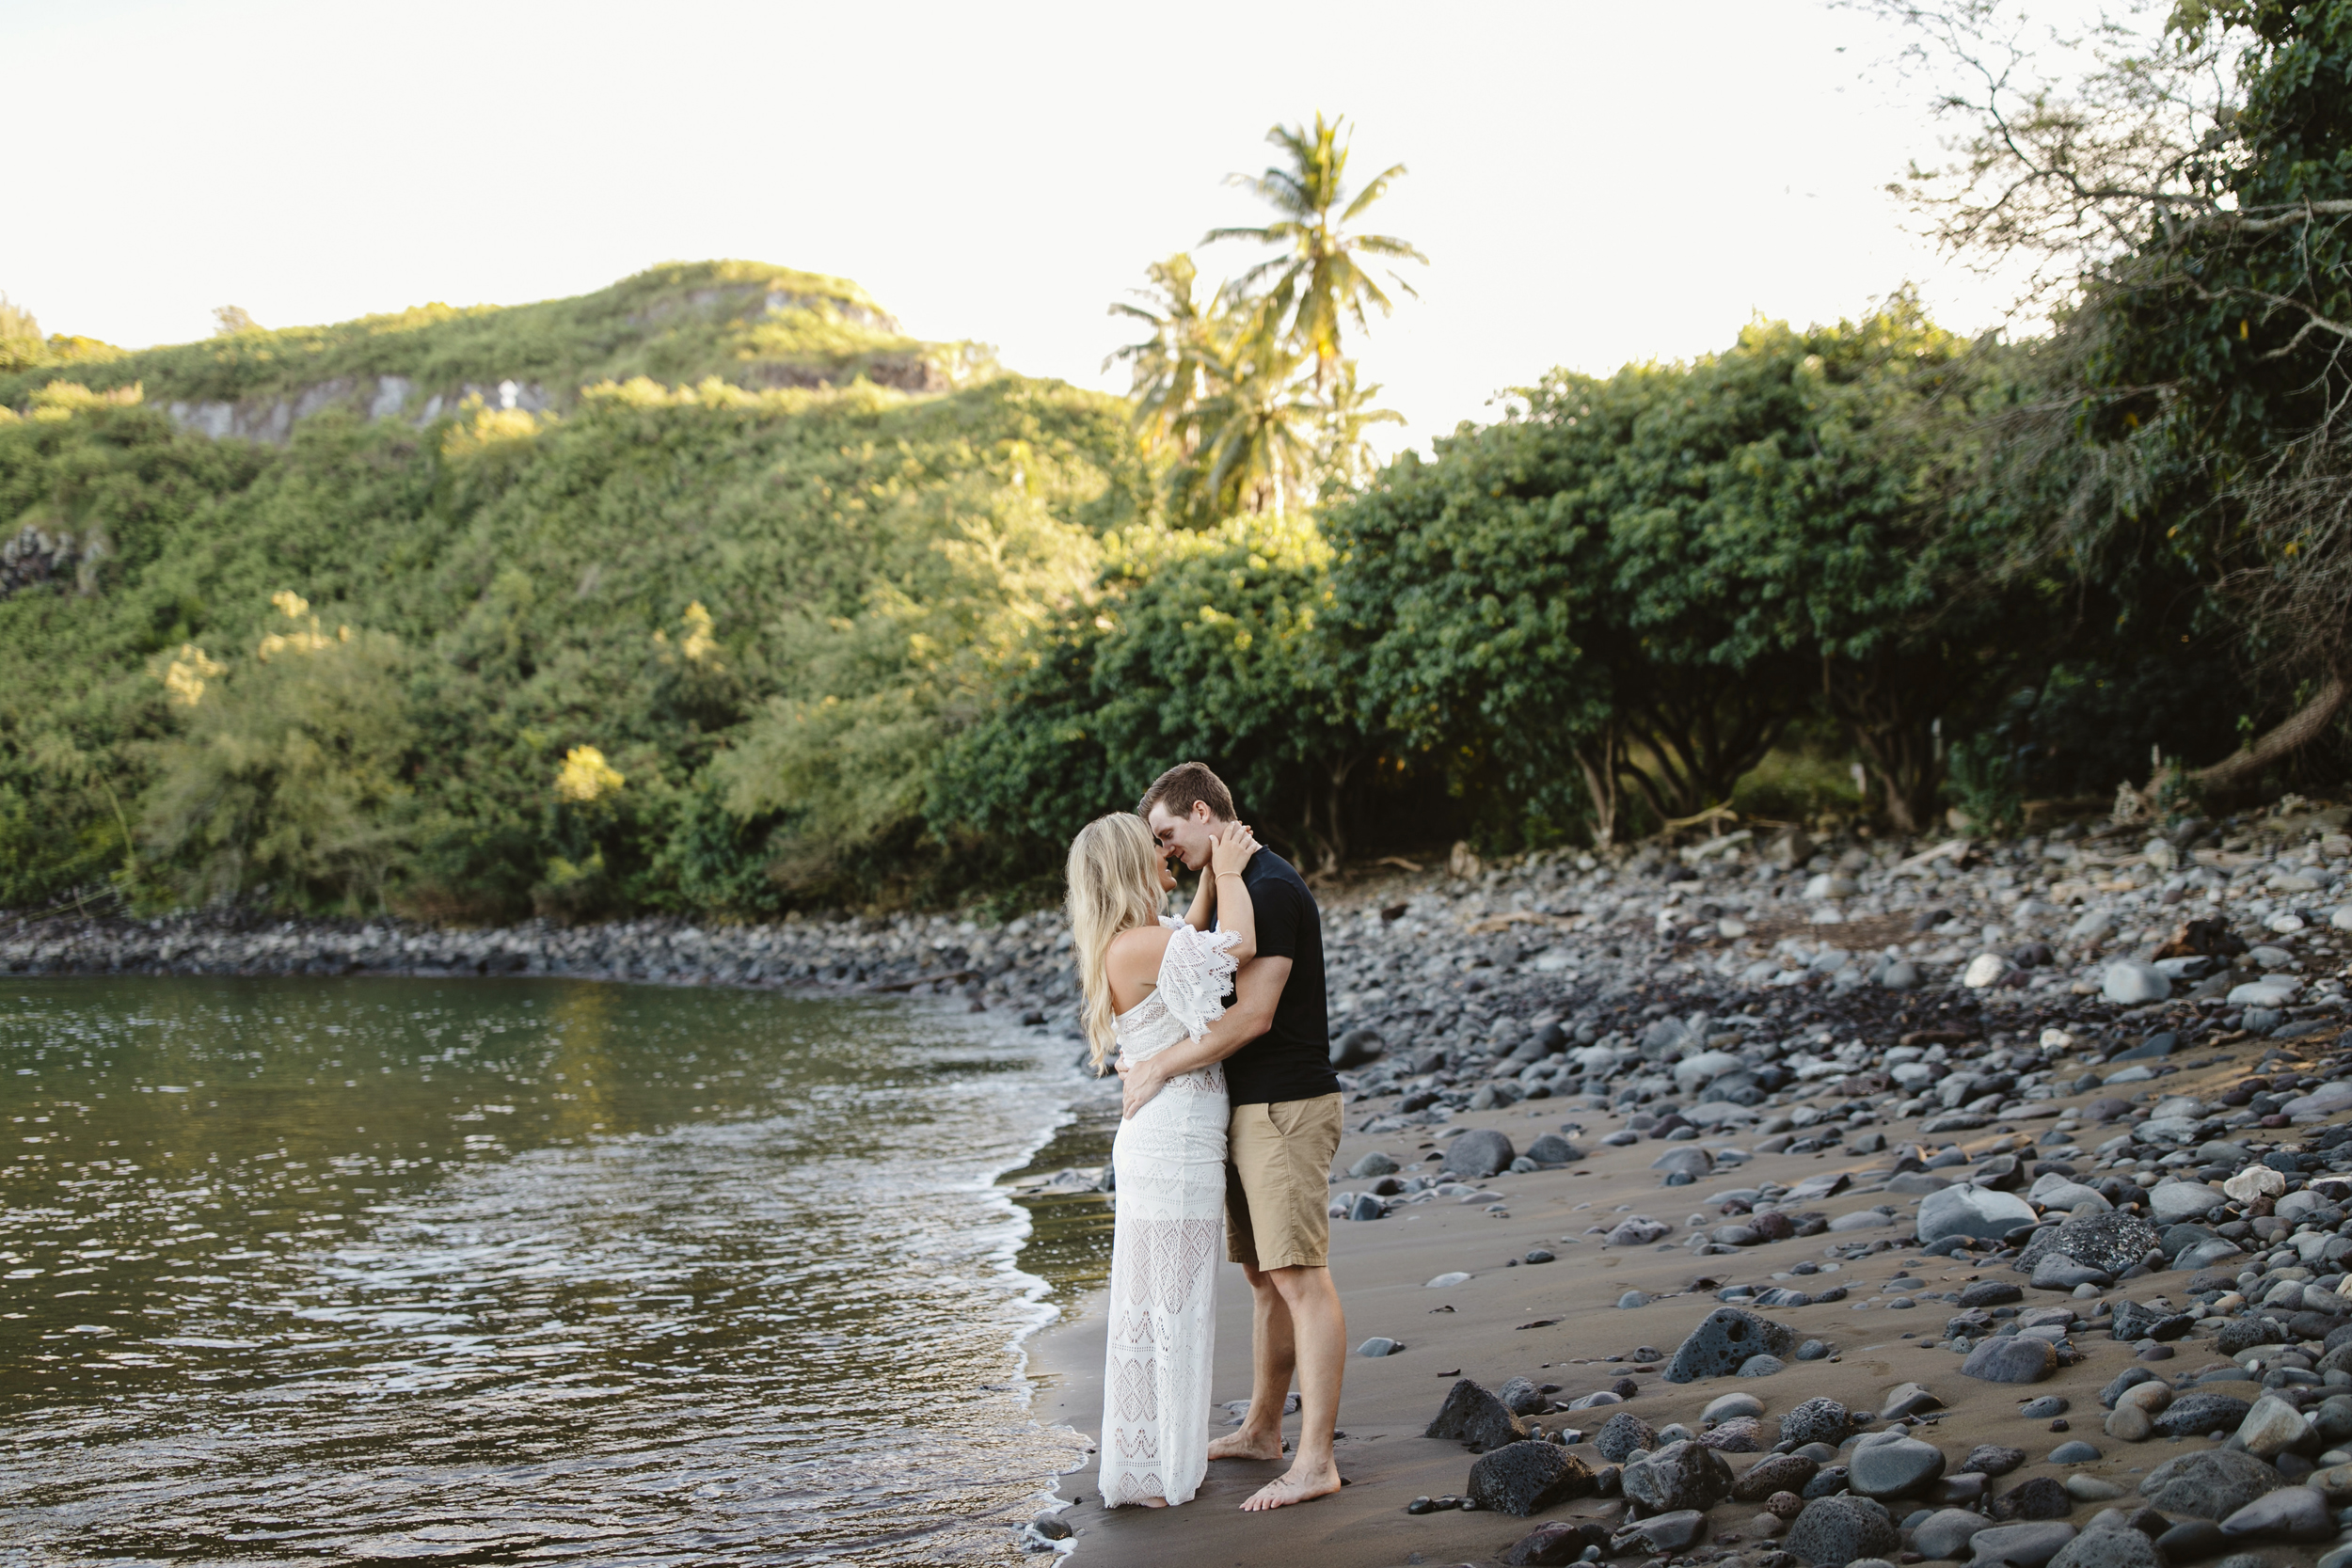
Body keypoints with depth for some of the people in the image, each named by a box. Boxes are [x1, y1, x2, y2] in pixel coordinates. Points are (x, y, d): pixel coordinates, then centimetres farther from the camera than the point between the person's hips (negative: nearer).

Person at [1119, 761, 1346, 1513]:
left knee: (1299, 1278, -10)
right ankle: (1262, 1429, 26)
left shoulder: (1271, 889, -15)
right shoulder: (1240, 885, 17)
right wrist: (1151, 1054, 12)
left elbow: (1255, 1014, -22)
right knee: (1263, 1276, 16)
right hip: (1252, 1107, 10)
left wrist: (1160, 1067, -17)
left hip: (1287, 1110, -10)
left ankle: (1315, 1460, -8)